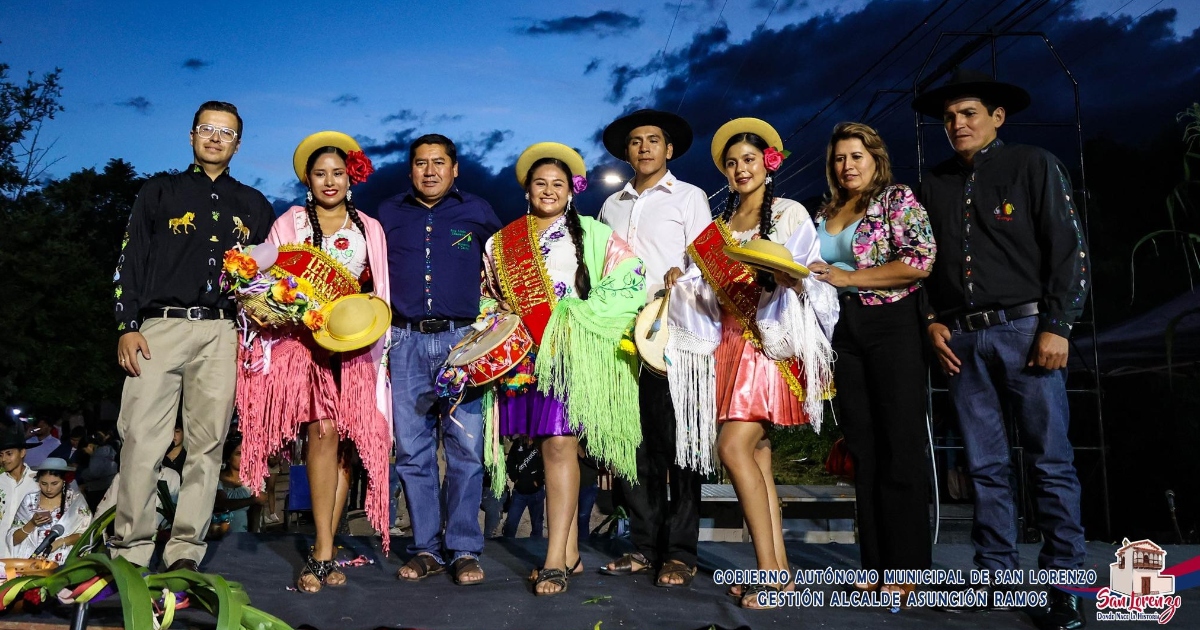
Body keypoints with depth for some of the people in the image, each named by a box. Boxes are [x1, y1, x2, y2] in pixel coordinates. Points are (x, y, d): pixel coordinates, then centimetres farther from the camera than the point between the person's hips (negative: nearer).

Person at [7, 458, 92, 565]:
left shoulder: (75, 499, 1)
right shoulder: (29, 500, 5)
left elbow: (86, 534, -2)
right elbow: (13, 540, 6)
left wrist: (61, 542, -16)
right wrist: (32, 524, -10)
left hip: (64, 562, -2)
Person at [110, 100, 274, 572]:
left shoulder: (253, 205, 19)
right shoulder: (160, 192, 15)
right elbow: (130, 262, 8)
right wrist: (127, 327, -3)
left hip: (222, 334, 1)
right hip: (162, 327, -1)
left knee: (207, 444, -2)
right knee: (143, 440, -8)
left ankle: (185, 551, 4)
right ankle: (131, 549, 0)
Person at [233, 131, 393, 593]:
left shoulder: (369, 229, 17)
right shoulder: (289, 223, 13)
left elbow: (381, 289, 16)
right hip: (302, 337, -2)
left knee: (346, 440, -4)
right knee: (323, 430, -20)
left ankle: (322, 553, 3)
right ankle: (324, 552, -16)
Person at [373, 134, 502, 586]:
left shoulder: (477, 213, 11)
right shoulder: (388, 214, 15)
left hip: (461, 340, -1)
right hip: (406, 342, 2)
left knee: (466, 447, -5)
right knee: (412, 449, 2)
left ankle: (464, 550, 3)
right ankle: (427, 549, 11)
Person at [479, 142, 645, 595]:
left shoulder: (591, 234, 6)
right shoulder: (501, 243, 17)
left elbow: (630, 275, -2)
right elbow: (488, 298, 22)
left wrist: (579, 315, -10)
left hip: (572, 351, -4)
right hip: (523, 356, 4)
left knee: (559, 443, -15)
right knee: (551, 447, 5)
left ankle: (555, 560, -15)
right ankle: (570, 552, 13)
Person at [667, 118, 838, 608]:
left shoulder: (789, 214, 3)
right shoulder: (718, 225, 18)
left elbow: (806, 279, -6)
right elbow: (705, 292, 17)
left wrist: (770, 274, -24)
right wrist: (682, 286, -2)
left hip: (772, 341, -6)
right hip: (729, 343, 6)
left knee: (734, 447, -18)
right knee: (756, 454, 3)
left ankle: (768, 570, -11)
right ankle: (779, 571, 8)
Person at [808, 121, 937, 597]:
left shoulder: (898, 199, -1)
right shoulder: (824, 213, 16)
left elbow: (921, 261, -13)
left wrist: (847, 277, -14)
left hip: (891, 323, -6)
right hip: (842, 330, 6)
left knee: (900, 446, -2)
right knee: (861, 447, 7)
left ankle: (906, 566, 6)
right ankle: (875, 563, 16)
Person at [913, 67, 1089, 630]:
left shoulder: (1034, 166, 3)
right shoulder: (935, 184, 15)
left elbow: (1070, 249, -3)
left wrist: (1057, 327, -10)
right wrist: (933, 321, 5)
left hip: (1024, 329, -4)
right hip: (962, 339, 4)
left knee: (1051, 461, -2)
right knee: (985, 464, 7)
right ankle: (995, 572, 15)